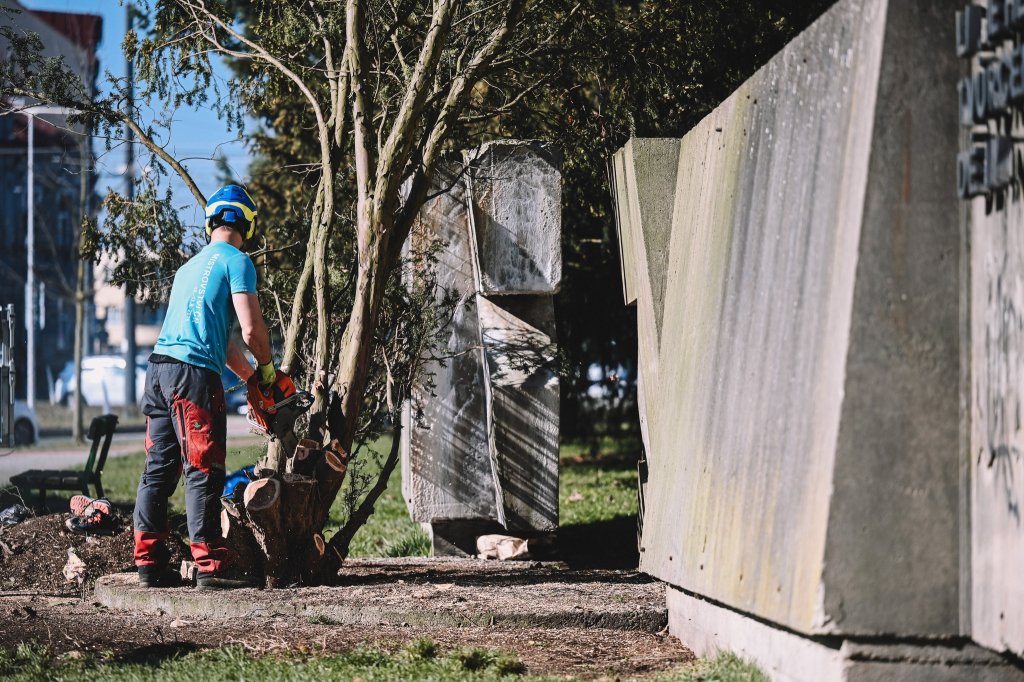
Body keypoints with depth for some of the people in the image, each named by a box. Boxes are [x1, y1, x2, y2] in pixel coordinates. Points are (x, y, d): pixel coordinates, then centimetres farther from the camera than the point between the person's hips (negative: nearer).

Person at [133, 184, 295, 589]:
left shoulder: (190, 266, 25)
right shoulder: (236, 261, -1)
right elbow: (251, 329, -10)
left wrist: (251, 378, 31)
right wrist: (266, 369, 9)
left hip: (159, 368, 8)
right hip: (194, 373, -8)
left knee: (159, 469, 9)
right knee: (203, 472, -9)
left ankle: (149, 564, 9)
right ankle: (210, 566, -12)